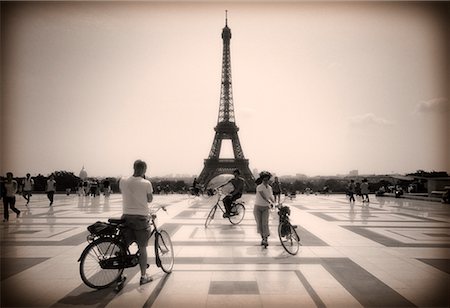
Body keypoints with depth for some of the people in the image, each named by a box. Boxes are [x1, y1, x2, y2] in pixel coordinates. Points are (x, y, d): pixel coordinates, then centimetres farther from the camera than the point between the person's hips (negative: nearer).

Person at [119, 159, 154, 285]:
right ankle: (144, 276, 17)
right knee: (142, 248, 8)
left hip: (126, 217, 4)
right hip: (141, 218, -3)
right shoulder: (146, 183, -12)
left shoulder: (123, 181, -1)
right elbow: (150, 199, 1)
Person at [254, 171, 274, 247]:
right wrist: (269, 202, -37)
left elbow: (271, 197, 5)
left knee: (265, 223, -10)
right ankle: (262, 238, 19)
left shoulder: (269, 188, 3)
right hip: (258, 207, -2)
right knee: (259, 223, 2)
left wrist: (273, 202, -14)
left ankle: (265, 239, -6)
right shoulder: (259, 187, -15)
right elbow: (263, 196, -26)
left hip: (265, 208, 3)